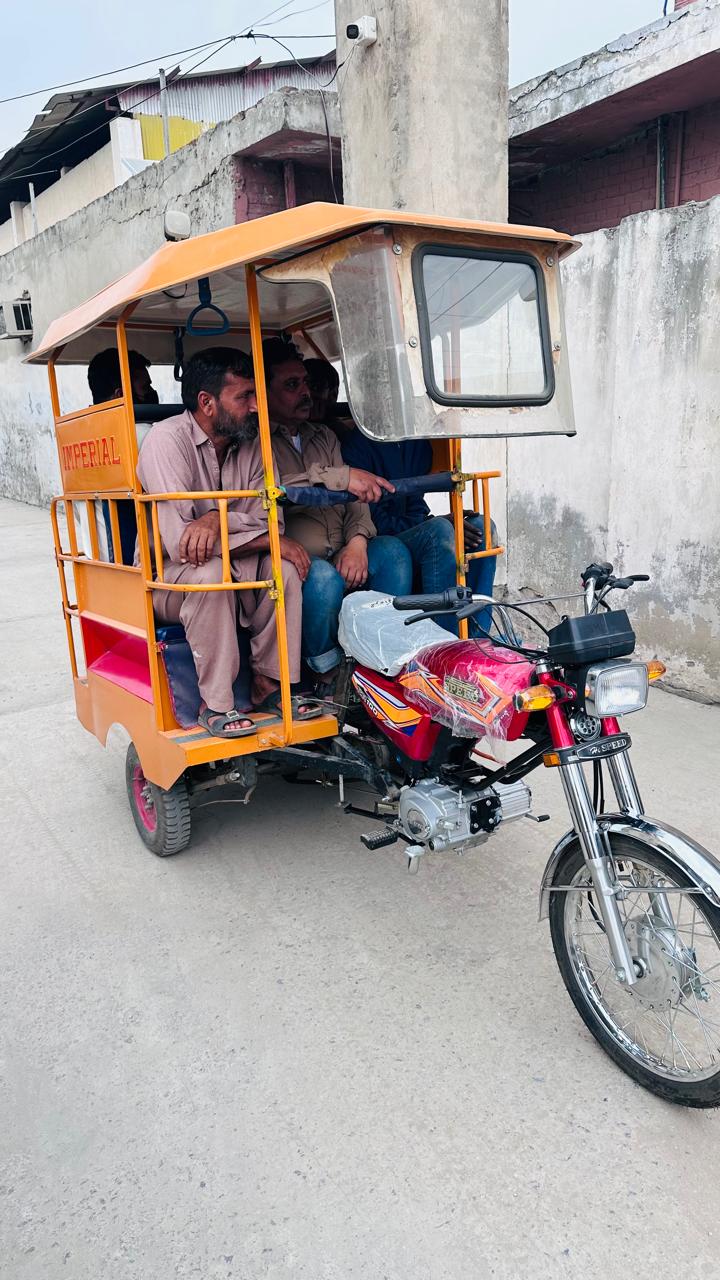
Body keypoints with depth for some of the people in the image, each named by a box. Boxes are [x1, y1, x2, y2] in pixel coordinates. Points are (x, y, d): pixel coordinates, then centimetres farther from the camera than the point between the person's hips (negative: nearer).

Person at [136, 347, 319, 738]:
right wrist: (267, 539, -26)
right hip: (164, 577, -5)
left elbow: (269, 518, -8)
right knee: (209, 572, -36)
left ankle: (270, 681, -10)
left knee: (283, 566, -21)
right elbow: (178, 541, -30)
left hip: (235, 570, 5)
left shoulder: (251, 444, 1)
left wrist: (216, 519, -30)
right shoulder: (167, 440, -19)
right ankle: (215, 705, -25)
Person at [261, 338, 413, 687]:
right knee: (323, 577, -35)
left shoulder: (324, 437, 23)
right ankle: (328, 678, -14)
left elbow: (354, 498, 15)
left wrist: (357, 542, -6)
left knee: (392, 552, -17)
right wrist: (340, 476, -27)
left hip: (338, 555, 7)